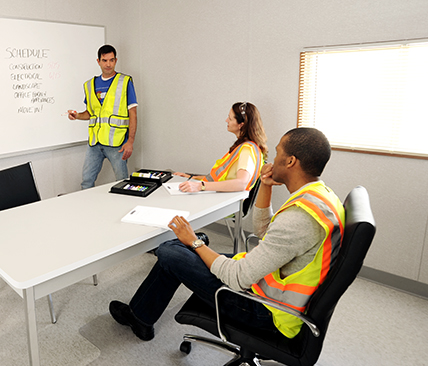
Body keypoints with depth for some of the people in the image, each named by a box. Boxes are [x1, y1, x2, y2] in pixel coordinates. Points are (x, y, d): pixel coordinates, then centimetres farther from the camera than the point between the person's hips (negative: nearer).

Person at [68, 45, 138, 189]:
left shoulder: (125, 82, -1)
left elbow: (132, 114, -5)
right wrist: (78, 116, 0)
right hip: (94, 141, 5)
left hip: (116, 142, -4)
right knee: (87, 182, 9)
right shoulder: (90, 85, 14)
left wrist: (130, 141, -13)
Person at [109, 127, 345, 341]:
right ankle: (140, 314, 31)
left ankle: (139, 316, 25)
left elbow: (237, 279, -27)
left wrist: (195, 243, -13)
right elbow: (262, 231, 12)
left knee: (168, 253, -2)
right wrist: (265, 186, -2)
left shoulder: (299, 218, -32)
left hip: (264, 311, -9)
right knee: (176, 247, 13)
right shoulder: (321, 193, 0)